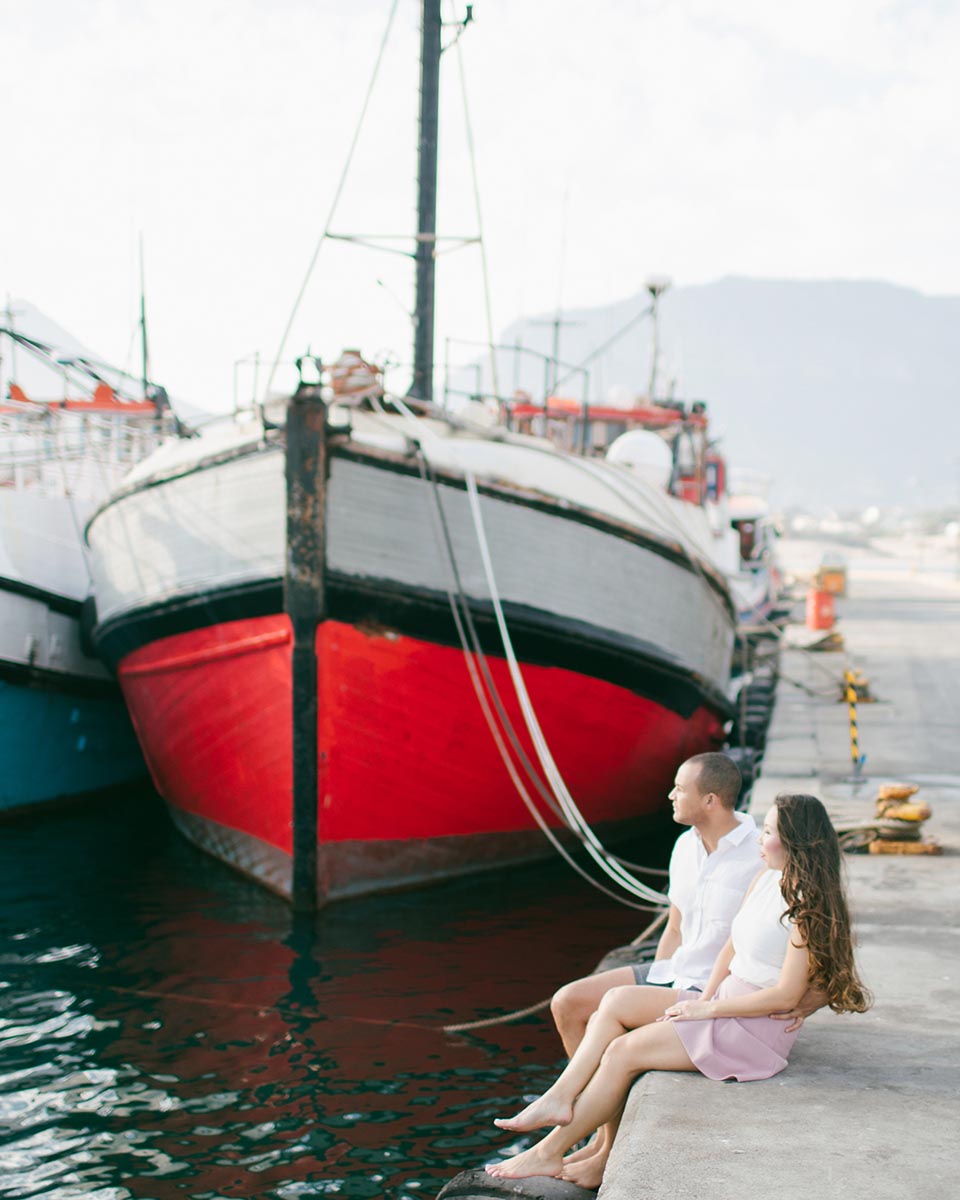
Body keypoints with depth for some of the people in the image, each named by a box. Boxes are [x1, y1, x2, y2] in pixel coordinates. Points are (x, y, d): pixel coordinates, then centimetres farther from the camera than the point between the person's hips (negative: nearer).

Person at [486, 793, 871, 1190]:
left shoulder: (807, 906, -19)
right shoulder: (766, 878, 8)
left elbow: (786, 995, -21)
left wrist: (707, 1010, -15)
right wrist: (704, 999, -2)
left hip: (757, 1028, -9)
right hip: (726, 1002, 9)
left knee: (622, 1052, -13)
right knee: (616, 1001, -4)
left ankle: (549, 1153, -4)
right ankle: (561, 1098, -13)